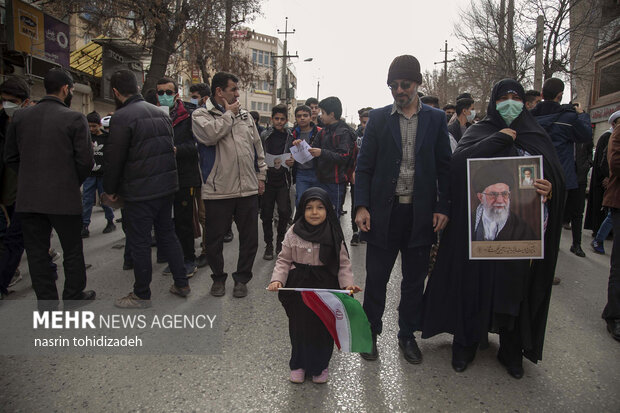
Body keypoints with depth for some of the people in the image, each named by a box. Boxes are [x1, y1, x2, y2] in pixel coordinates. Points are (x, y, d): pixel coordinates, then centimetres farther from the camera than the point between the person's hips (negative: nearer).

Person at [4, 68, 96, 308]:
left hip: (28, 198, 4)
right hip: (64, 198, -4)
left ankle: (46, 301, 21)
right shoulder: (75, 119, -9)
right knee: (72, 251, 12)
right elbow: (85, 161, -11)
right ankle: (74, 296, 23)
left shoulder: (20, 116, 4)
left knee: (37, 252, 12)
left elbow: (10, 157, 8)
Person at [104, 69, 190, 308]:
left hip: (139, 191, -7)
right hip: (167, 187, 8)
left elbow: (114, 158, -12)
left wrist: (110, 189, 1)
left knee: (139, 242, 4)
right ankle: (181, 284, 25)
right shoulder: (160, 113, 10)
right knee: (167, 234, 18)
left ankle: (142, 295, 16)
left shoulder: (122, 117, -13)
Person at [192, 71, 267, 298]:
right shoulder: (201, 115, 0)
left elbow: (257, 148, 20)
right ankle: (218, 277, 28)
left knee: (249, 238, 8)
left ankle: (242, 277, 25)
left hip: (248, 189, 4)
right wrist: (229, 114, -9)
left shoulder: (245, 115, 15)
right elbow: (210, 135, -22)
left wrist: (260, 175, 15)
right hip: (218, 191, -4)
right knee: (215, 239, 7)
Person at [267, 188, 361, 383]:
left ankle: (319, 366, 33)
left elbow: (343, 263, -1)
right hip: (299, 286, 0)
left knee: (324, 327, 9)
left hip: (326, 287, 0)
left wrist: (348, 283, -15)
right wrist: (277, 280, -15)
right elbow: (284, 260, 0)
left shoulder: (334, 235, -5)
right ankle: (298, 364, 34)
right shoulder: (293, 233, -5)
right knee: (299, 326, 11)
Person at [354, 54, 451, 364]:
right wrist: (361, 206, -8)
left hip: (421, 213, 1)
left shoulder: (436, 119, 5)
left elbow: (444, 166, 5)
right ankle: (370, 333, 26)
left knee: (414, 280, 13)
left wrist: (442, 207, -3)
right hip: (384, 211, -1)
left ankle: (407, 335, 30)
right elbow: (364, 166, 2)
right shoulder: (378, 118, 3)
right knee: (376, 278, 6)